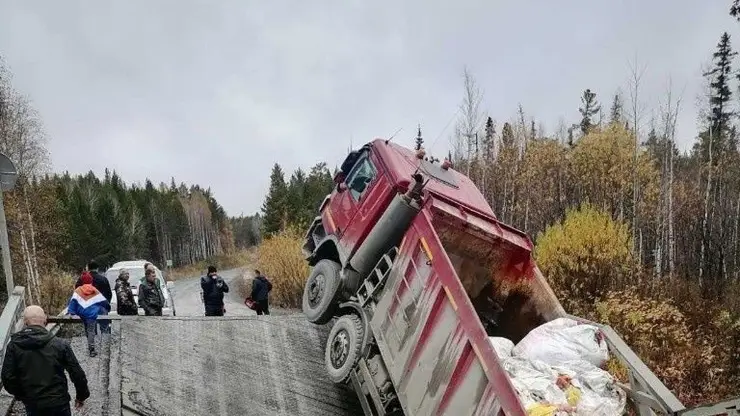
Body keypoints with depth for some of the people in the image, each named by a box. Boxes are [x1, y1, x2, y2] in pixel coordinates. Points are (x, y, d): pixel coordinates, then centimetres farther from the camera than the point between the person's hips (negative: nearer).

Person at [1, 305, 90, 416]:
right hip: (59, 403, -2)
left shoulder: (13, 346, -9)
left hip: (32, 405, 2)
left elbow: (8, 378, -7)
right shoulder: (60, 344, -13)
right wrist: (81, 396, 6)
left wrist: (20, 395, 11)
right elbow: (77, 374, -10)